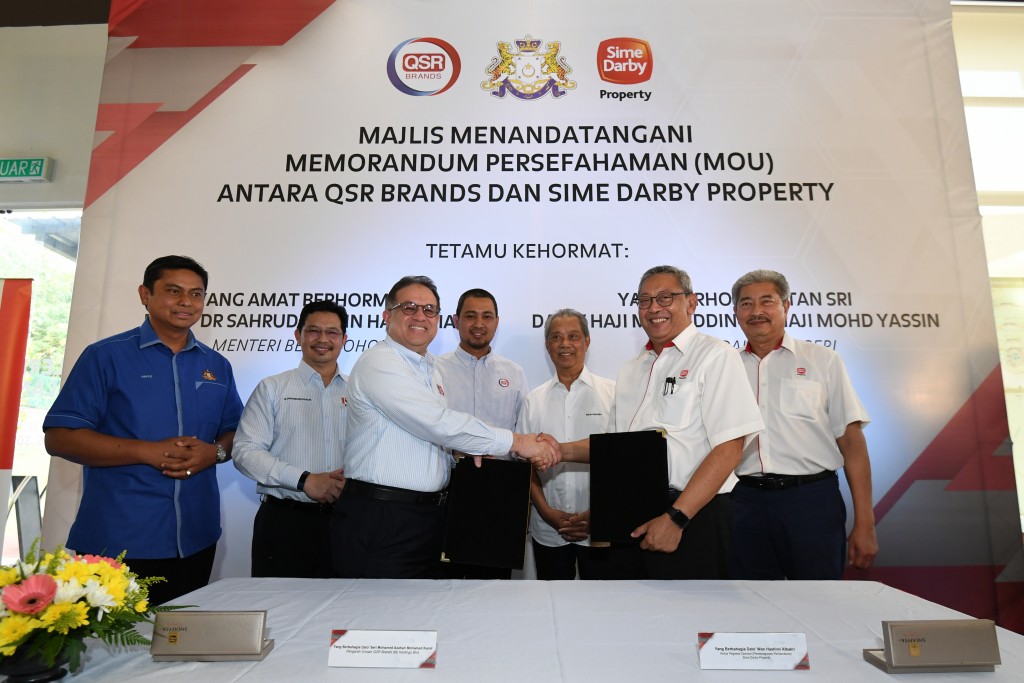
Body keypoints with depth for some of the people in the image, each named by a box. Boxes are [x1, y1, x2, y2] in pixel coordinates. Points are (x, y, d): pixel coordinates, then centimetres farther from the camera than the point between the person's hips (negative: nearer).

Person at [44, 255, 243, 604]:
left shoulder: (217, 365, 9)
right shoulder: (106, 356, -3)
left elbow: (235, 433, 13)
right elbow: (59, 438, -8)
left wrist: (214, 452, -10)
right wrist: (148, 451, -18)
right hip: (115, 541, -4)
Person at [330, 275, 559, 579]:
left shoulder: (429, 367, 14)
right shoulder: (378, 363, -15)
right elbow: (440, 424, -22)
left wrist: (468, 452, 2)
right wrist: (516, 442, -18)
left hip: (428, 516, 8)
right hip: (380, 517, -8)